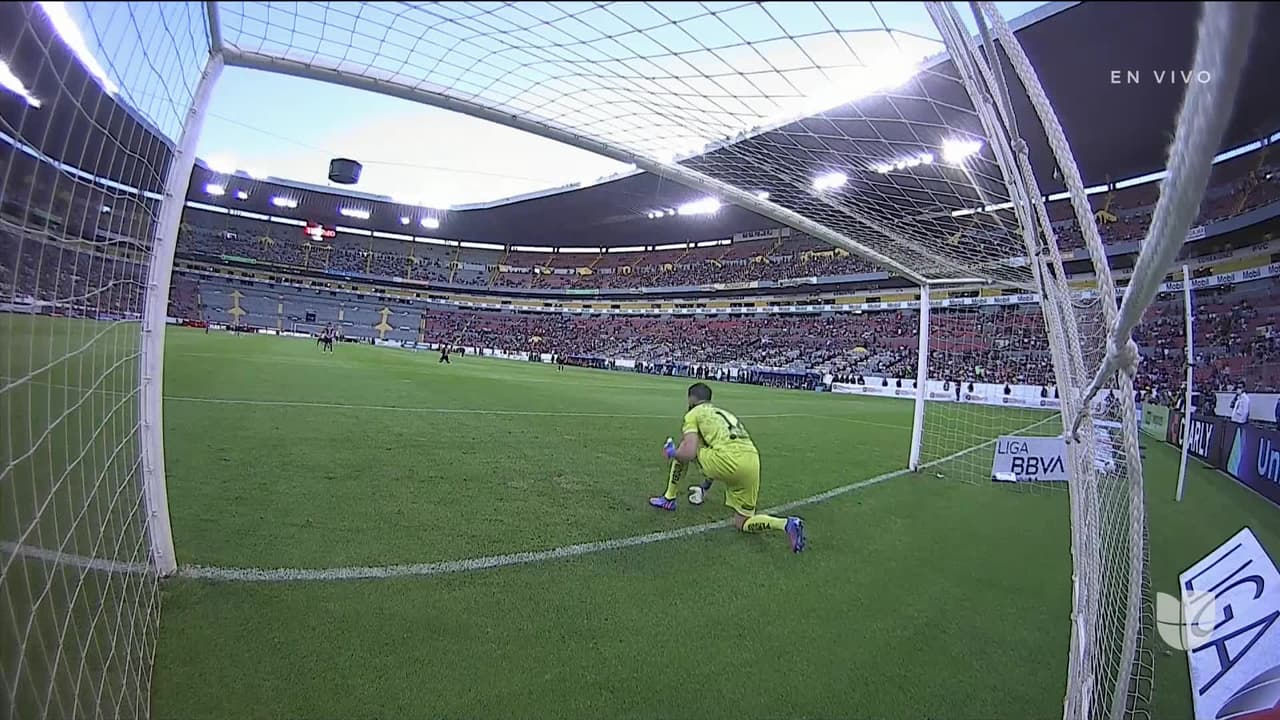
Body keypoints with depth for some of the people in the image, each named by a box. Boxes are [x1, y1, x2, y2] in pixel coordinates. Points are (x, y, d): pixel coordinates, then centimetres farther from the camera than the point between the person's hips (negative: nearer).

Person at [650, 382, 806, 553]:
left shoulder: (693, 414, 11)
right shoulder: (724, 412, 34)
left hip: (729, 462, -7)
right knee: (742, 524, 17)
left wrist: (671, 452, 20)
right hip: (753, 465, 7)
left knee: (682, 453, 18)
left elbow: (689, 453, -4)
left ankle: (668, 499, 27)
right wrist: (708, 483, 56)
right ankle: (787, 524, -6)